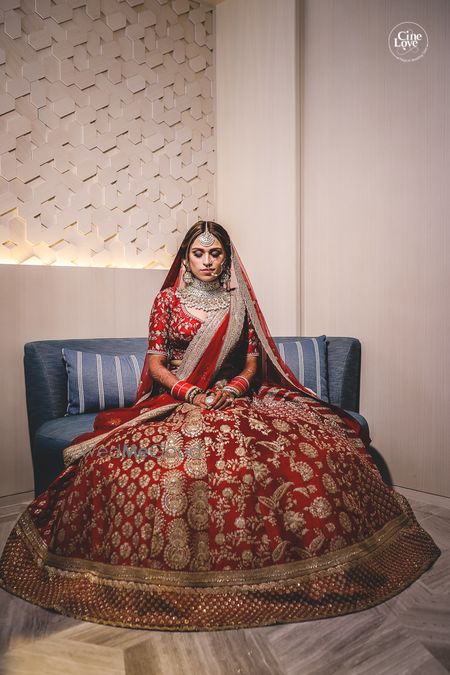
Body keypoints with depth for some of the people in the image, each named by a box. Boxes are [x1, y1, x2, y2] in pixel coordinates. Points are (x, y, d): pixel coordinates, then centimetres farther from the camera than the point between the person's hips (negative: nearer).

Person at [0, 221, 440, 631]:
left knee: (316, 444, -19)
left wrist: (234, 387, -10)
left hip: (235, 398, 2)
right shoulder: (167, 299, 6)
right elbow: (156, 362, 2)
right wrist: (190, 392, -13)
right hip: (175, 400, -1)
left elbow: (252, 361, 10)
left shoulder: (240, 301, 11)